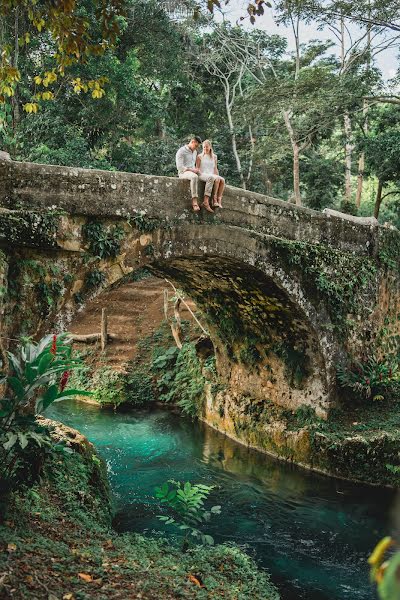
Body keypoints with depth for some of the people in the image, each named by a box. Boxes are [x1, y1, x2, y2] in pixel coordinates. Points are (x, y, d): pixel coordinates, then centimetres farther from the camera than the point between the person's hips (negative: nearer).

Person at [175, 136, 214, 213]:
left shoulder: (195, 152, 18)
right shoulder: (181, 151, -7)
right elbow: (179, 167, -15)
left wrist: (197, 169, 4)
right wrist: (192, 170, -21)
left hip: (193, 173, 7)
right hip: (183, 173, -7)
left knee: (210, 177, -17)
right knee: (194, 177, -43)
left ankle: (206, 201, -27)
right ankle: (195, 202, -43)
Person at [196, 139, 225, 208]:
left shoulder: (214, 157, 19)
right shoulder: (200, 156, 8)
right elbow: (197, 168, 3)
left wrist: (218, 176, 6)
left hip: (212, 175, 4)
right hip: (203, 175, -4)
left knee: (222, 180, -30)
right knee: (217, 179, -35)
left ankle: (219, 200, -37)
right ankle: (214, 200, -35)